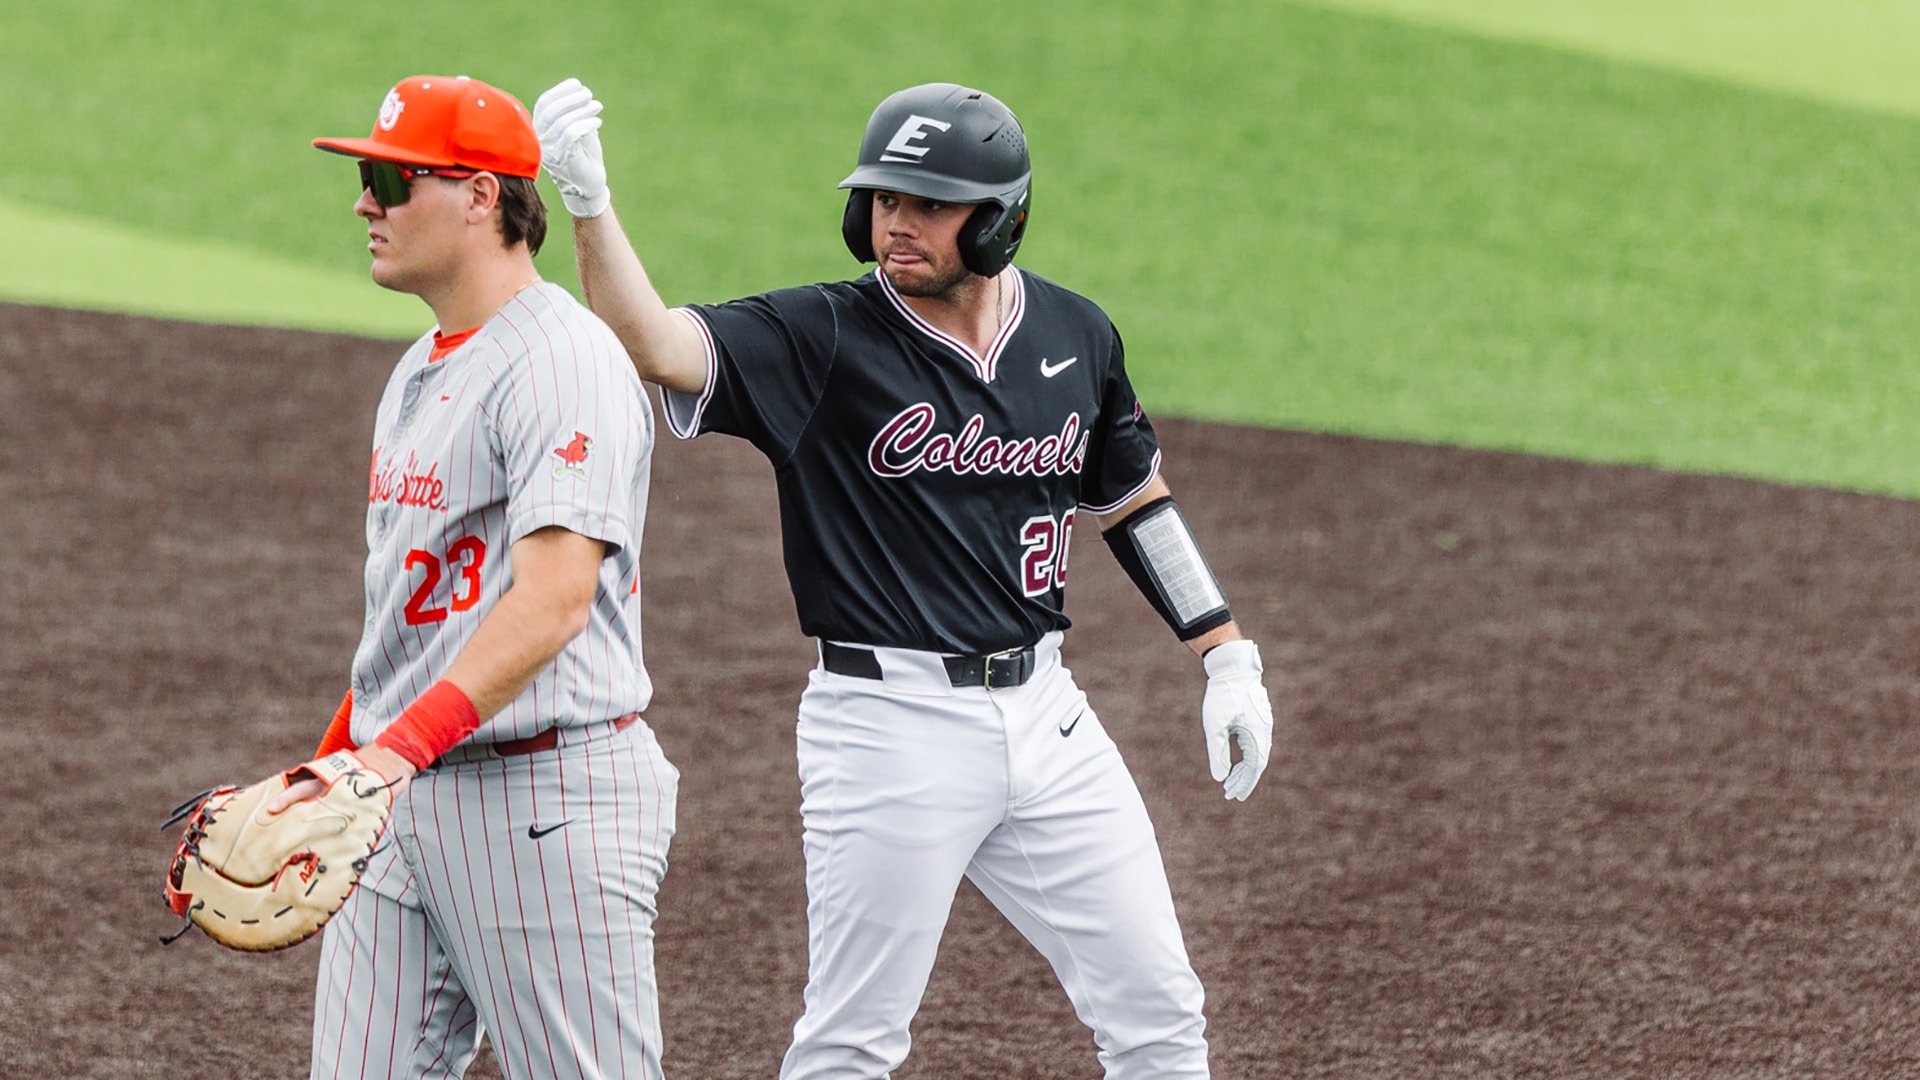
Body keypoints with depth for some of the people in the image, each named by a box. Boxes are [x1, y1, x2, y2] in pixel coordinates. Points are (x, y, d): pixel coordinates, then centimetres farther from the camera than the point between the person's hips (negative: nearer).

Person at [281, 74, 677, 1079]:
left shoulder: (564, 363, -14)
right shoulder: (419, 372, 18)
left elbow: (554, 600, -26)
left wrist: (404, 743, -36)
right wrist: (325, 770, 22)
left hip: (547, 797, -9)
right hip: (402, 805, 9)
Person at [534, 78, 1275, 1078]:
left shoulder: (1076, 335, 5)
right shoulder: (818, 339, -9)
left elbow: (1132, 501, 19)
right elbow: (654, 345, -25)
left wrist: (1228, 655, 17)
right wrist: (589, 203, -40)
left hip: (1042, 712, 4)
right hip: (890, 724, -4)